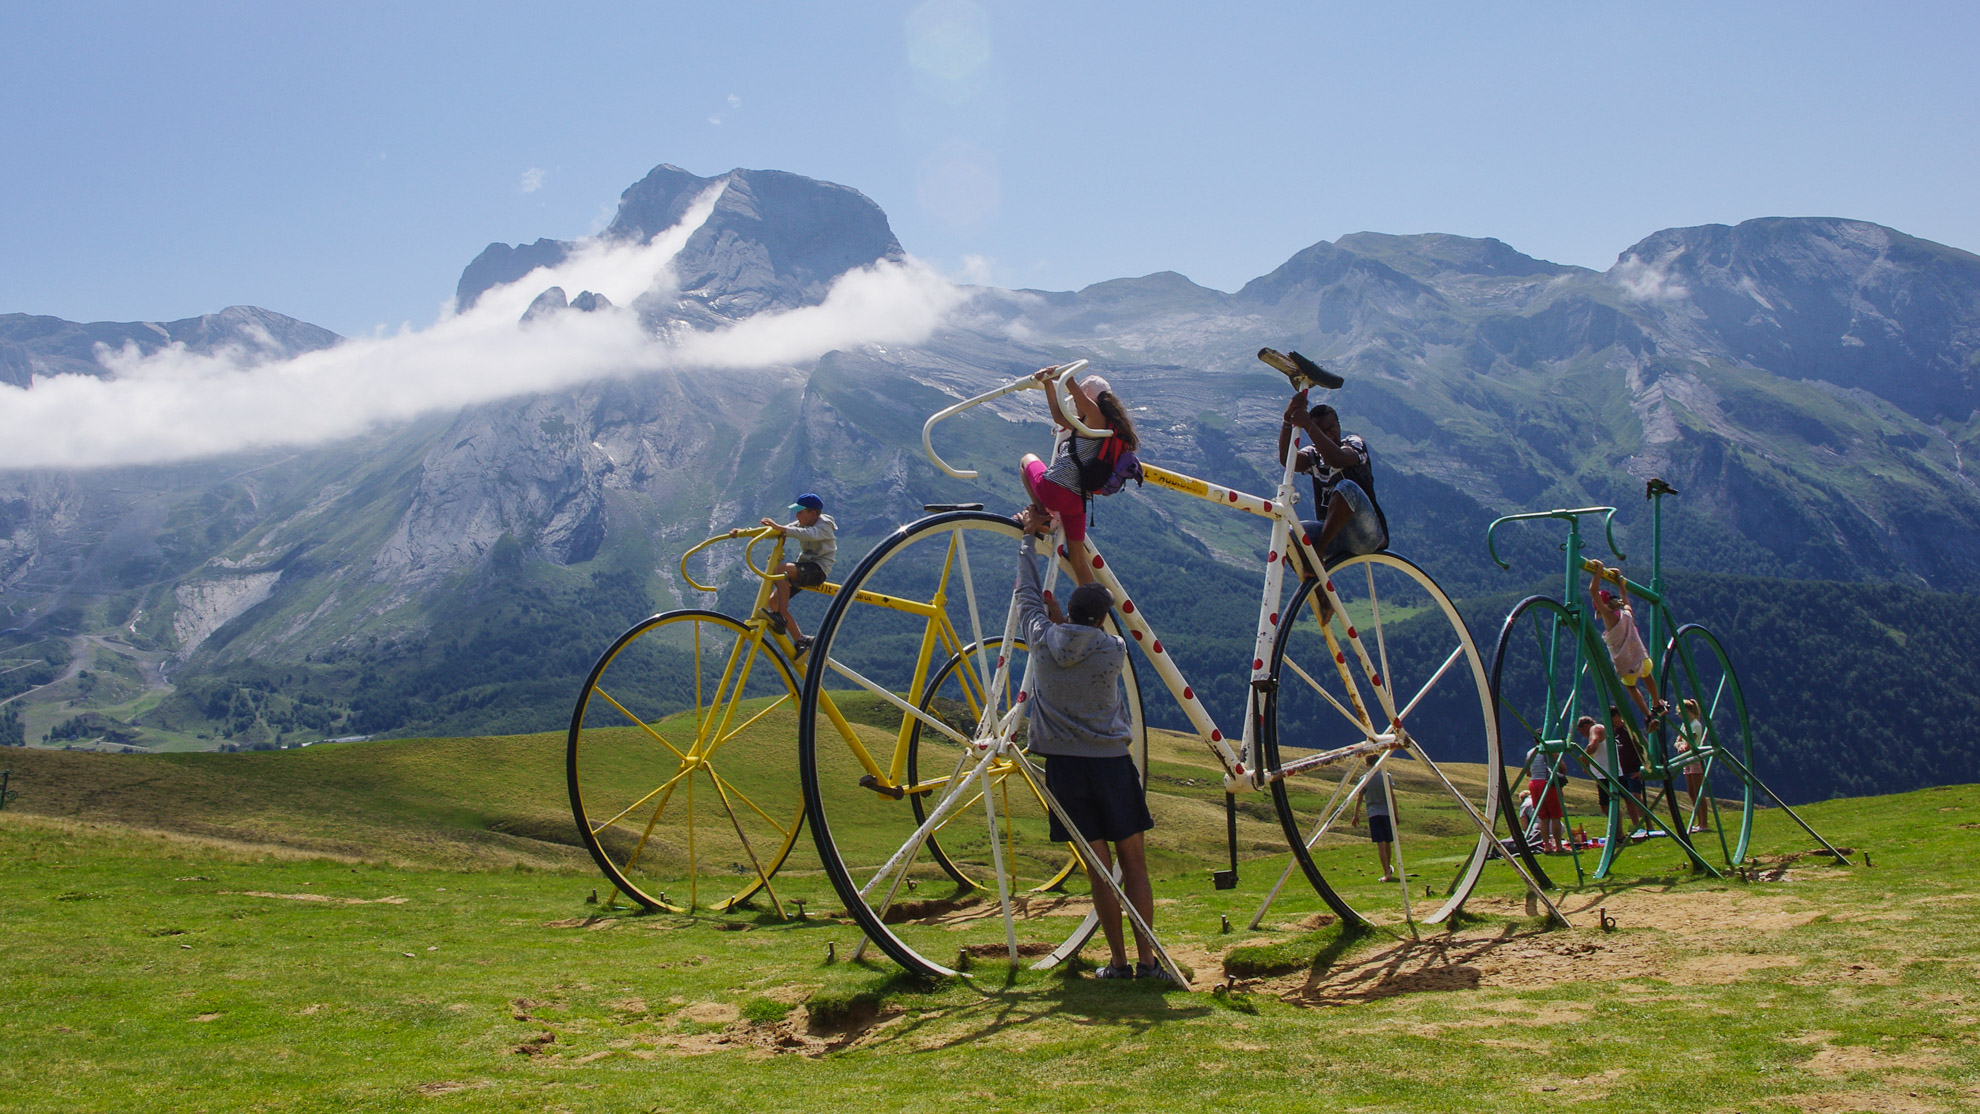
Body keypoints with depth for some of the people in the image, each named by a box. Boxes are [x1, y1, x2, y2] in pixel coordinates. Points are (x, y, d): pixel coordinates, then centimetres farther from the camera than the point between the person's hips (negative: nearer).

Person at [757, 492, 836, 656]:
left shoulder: (824, 526, -11)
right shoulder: (801, 524, 13)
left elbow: (809, 534, -35)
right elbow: (777, 532, 3)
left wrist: (781, 528, -44)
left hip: (819, 569, -9)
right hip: (804, 566, 9)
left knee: (781, 569, -33)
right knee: (773, 601, -5)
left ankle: (780, 619, -32)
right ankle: (800, 641, -4)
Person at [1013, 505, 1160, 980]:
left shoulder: (1043, 641, -3)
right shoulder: (1113, 648, -6)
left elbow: (1027, 593, 13)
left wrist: (1029, 536, 22)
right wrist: (1060, 616, 23)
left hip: (1065, 766, 1)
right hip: (1111, 763, -1)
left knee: (1099, 868, 4)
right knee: (1133, 861, 7)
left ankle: (1117, 962, 5)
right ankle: (1147, 959, 7)